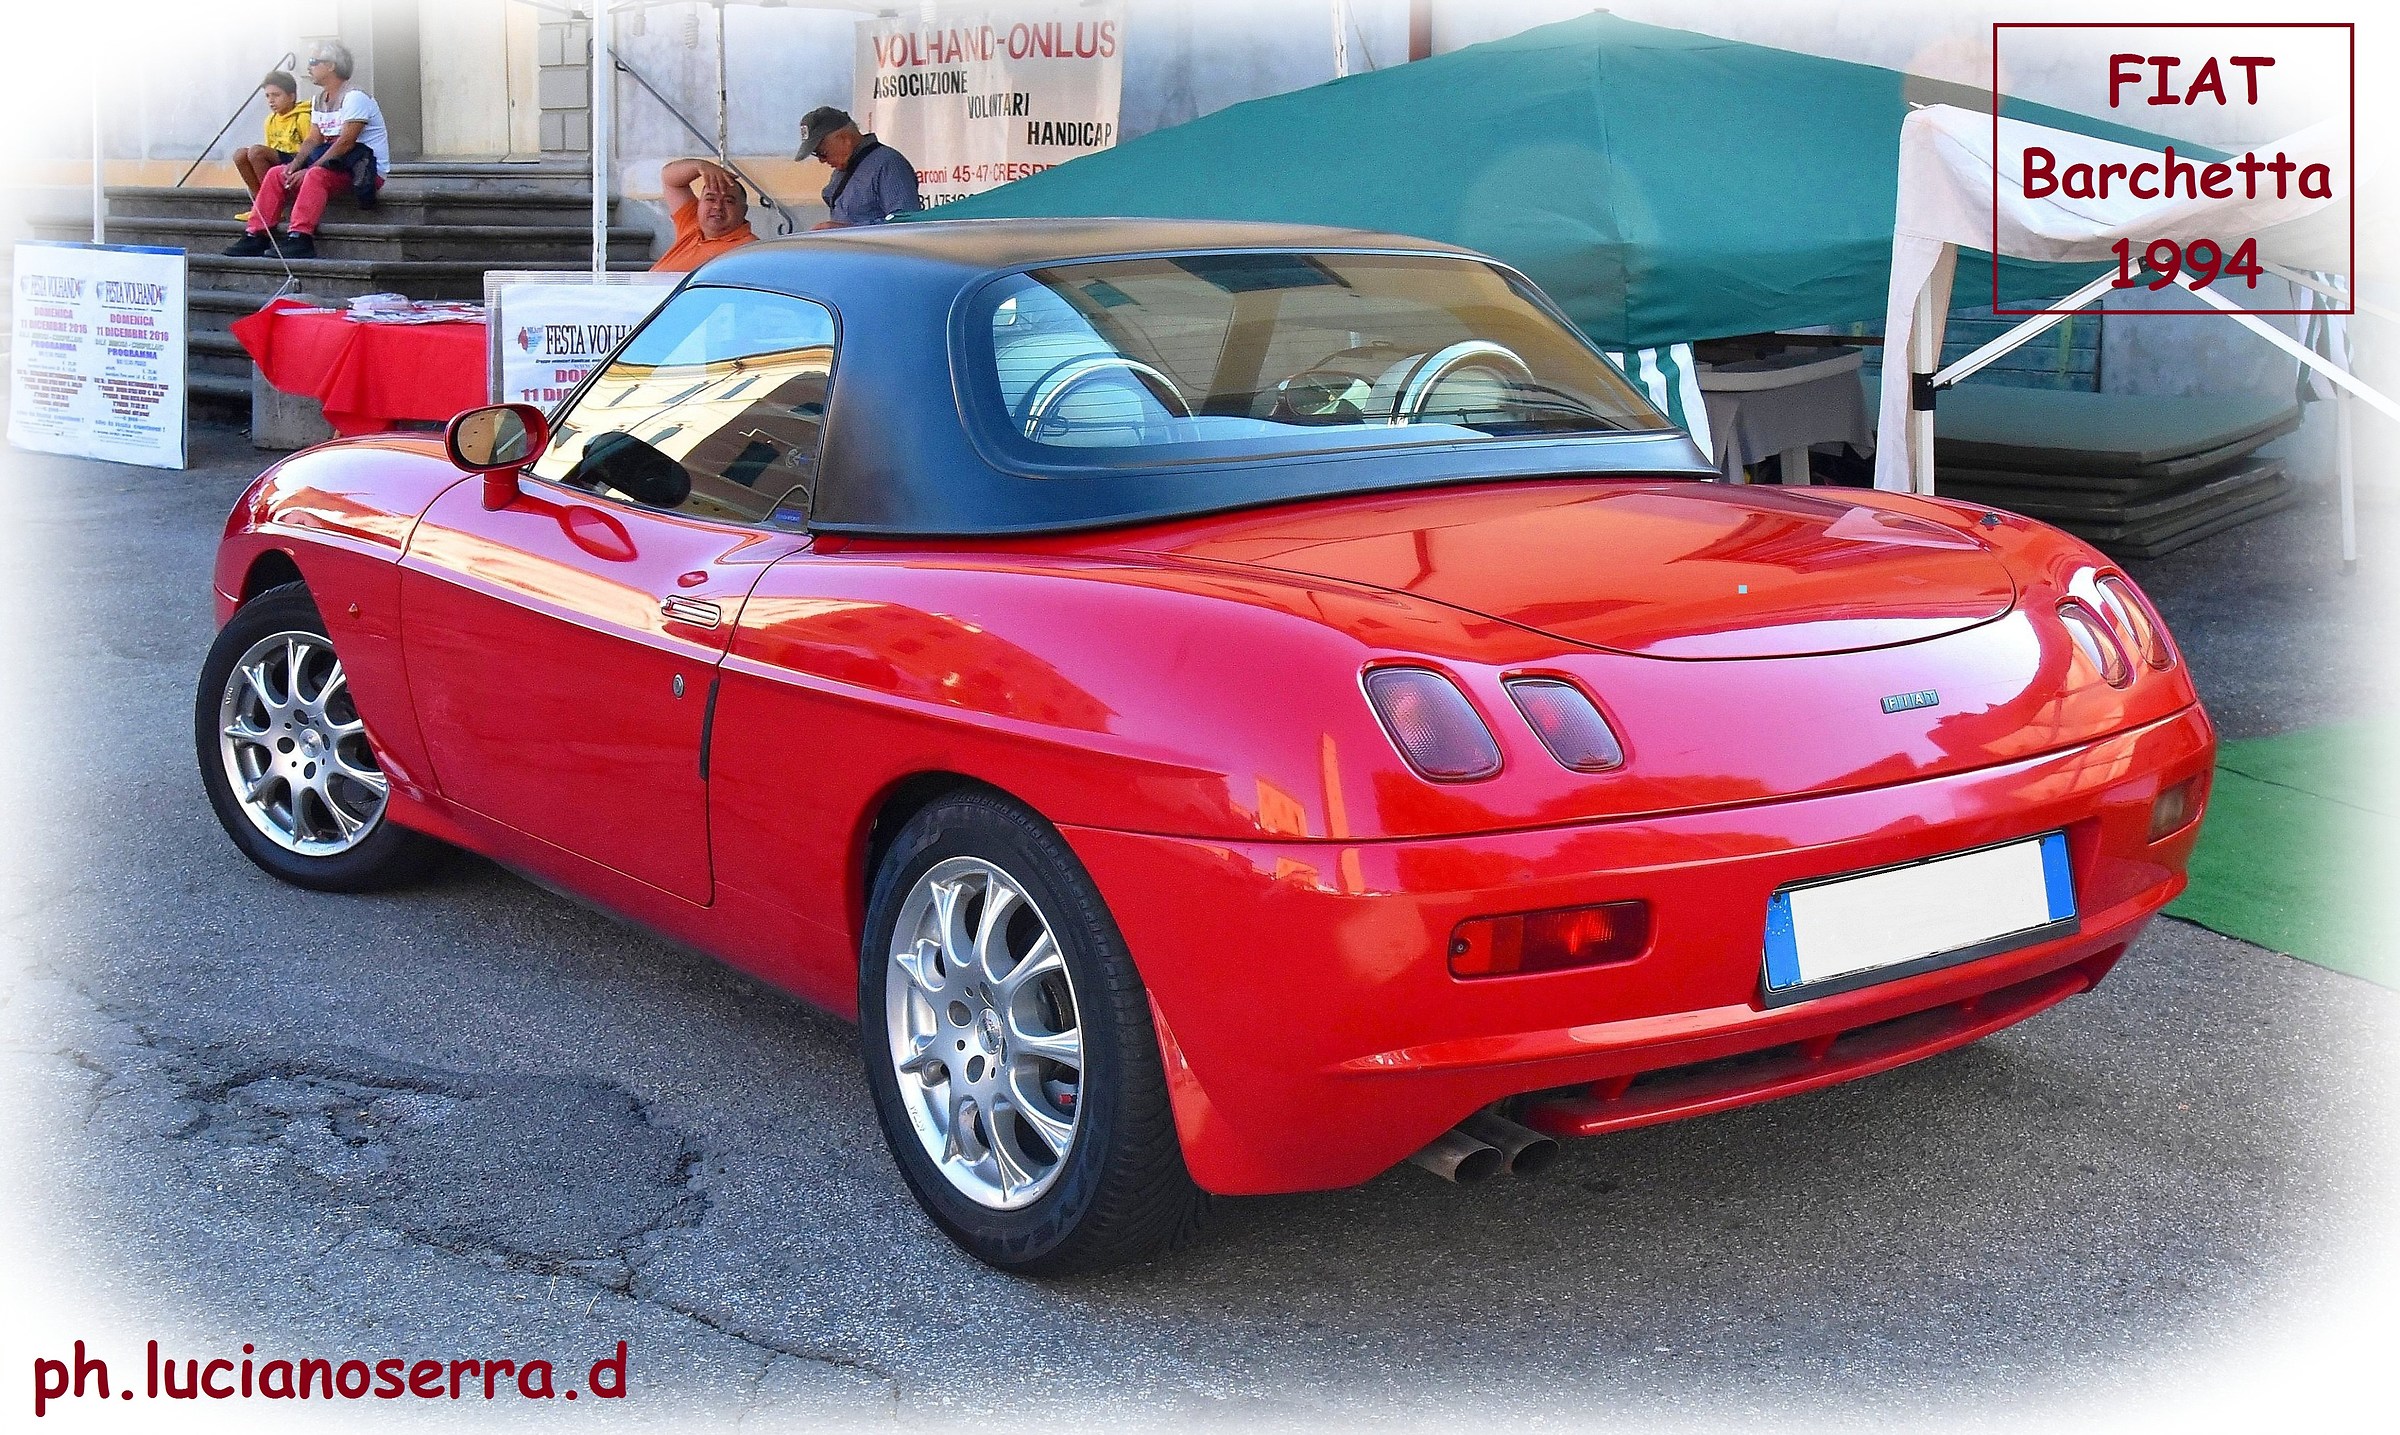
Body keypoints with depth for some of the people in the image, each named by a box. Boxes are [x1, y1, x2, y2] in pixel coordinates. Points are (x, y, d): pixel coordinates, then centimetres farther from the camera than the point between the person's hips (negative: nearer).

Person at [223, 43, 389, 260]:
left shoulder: (354, 97, -14)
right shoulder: (320, 101, 16)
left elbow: (345, 143, -21)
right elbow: (314, 140, 11)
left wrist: (309, 170, -23)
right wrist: (295, 165, -9)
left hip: (367, 169, -9)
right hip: (330, 164, 9)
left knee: (316, 175, -35)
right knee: (276, 174, 0)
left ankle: (299, 239, -44)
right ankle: (256, 236, -6)